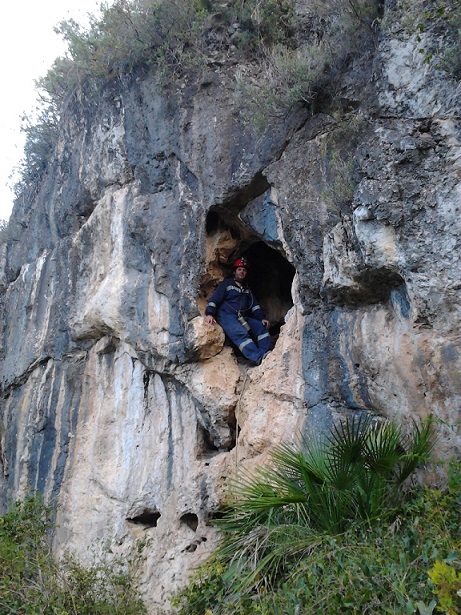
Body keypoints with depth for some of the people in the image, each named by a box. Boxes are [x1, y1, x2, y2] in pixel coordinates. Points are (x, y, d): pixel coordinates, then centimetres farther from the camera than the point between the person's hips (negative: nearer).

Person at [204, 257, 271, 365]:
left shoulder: (247, 289, 28)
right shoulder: (226, 284, 12)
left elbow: (254, 306, 22)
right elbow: (214, 299, 1)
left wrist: (262, 318, 5)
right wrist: (209, 313, -17)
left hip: (243, 318, 6)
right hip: (226, 316, -6)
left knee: (262, 327, -18)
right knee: (240, 333, -33)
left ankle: (266, 355, -31)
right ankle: (259, 358, -51)